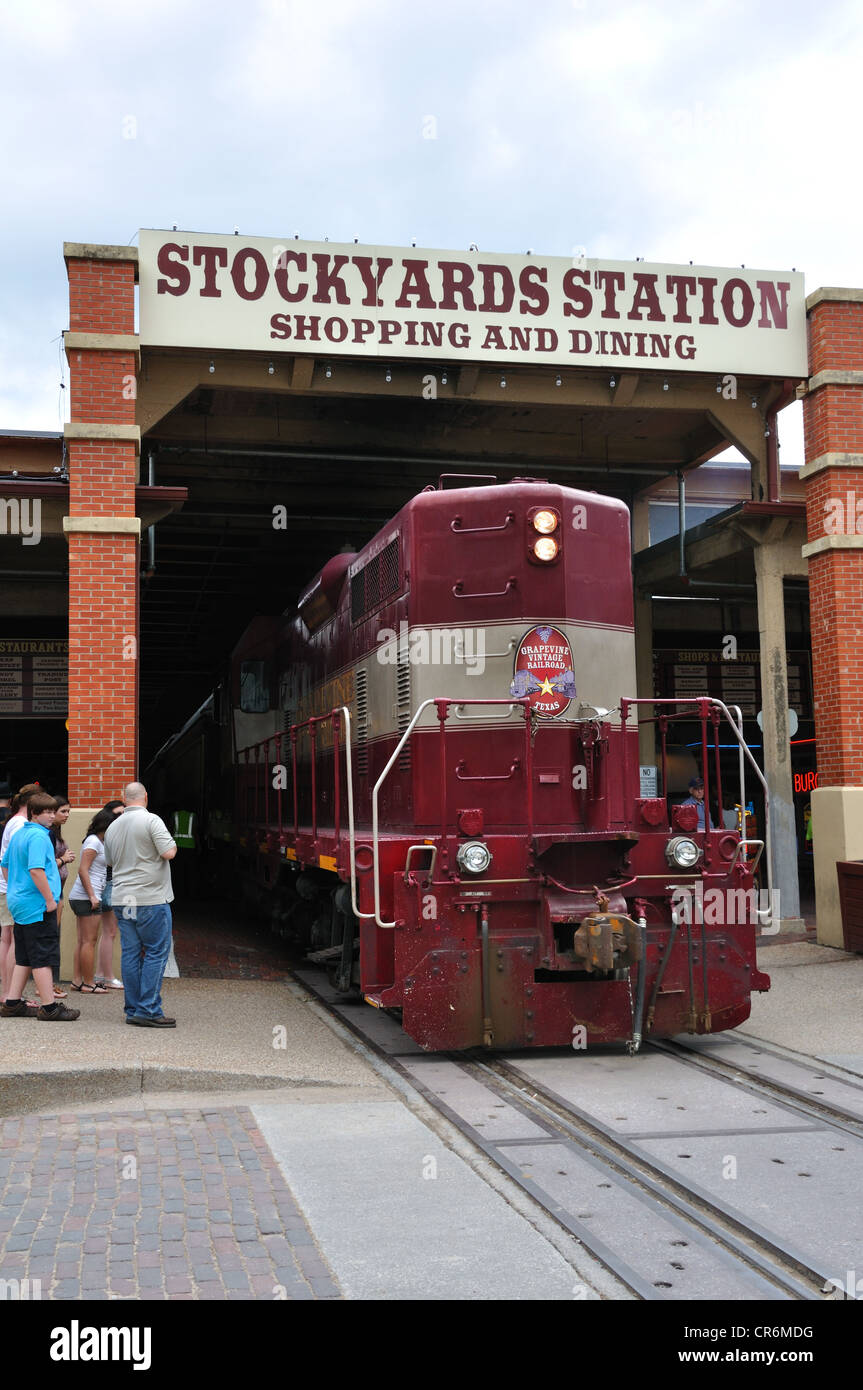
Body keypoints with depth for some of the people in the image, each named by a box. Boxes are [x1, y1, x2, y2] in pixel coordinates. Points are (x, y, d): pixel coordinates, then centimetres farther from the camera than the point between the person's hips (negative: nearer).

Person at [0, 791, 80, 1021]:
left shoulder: (19, 834, 13)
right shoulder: (38, 836, -16)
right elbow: (36, 870, -25)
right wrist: (50, 899, -19)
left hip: (19, 902, 10)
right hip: (37, 905, -10)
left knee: (24, 957, 15)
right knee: (42, 956, -4)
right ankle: (49, 1007, 0)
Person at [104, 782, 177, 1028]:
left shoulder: (113, 827, 11)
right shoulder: (151, 820, -10)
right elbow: (169, 853, -17)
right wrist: (171, 843, 4)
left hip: (122, 899, 7)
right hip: (151, 899, -6)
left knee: (131, 953, 9)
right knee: (156, 952, -2)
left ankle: (133, 1009, 11)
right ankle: (148, 1010, -5)